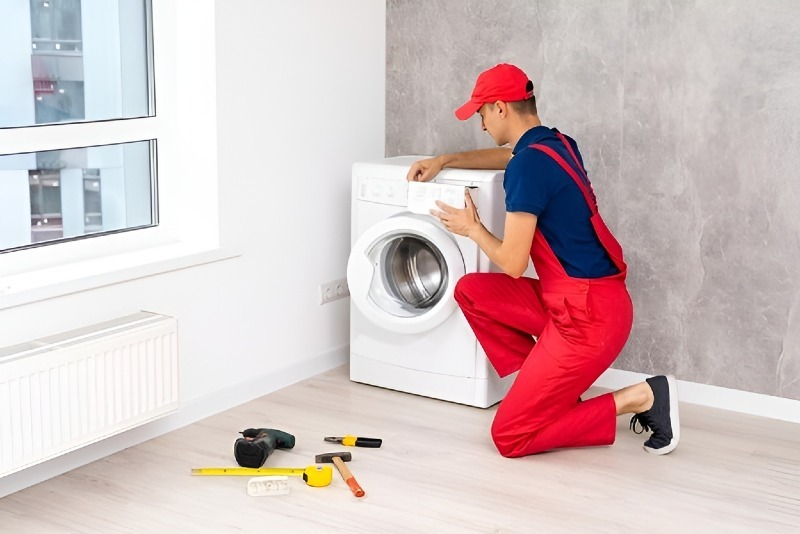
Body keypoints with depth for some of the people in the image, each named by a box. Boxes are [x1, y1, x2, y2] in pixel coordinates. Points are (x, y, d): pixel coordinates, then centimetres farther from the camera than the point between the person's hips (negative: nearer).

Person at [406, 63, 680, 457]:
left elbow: (512, 263, -16)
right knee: (471, 291, 14)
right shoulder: (555, 143, 10)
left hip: (589, 317, -9)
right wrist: (444, 160, 28)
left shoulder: (529, 164, -18)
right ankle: (542, 384, 15)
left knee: (510, 437, -3)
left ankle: (639, 398, -3)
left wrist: (471, 229, 2)